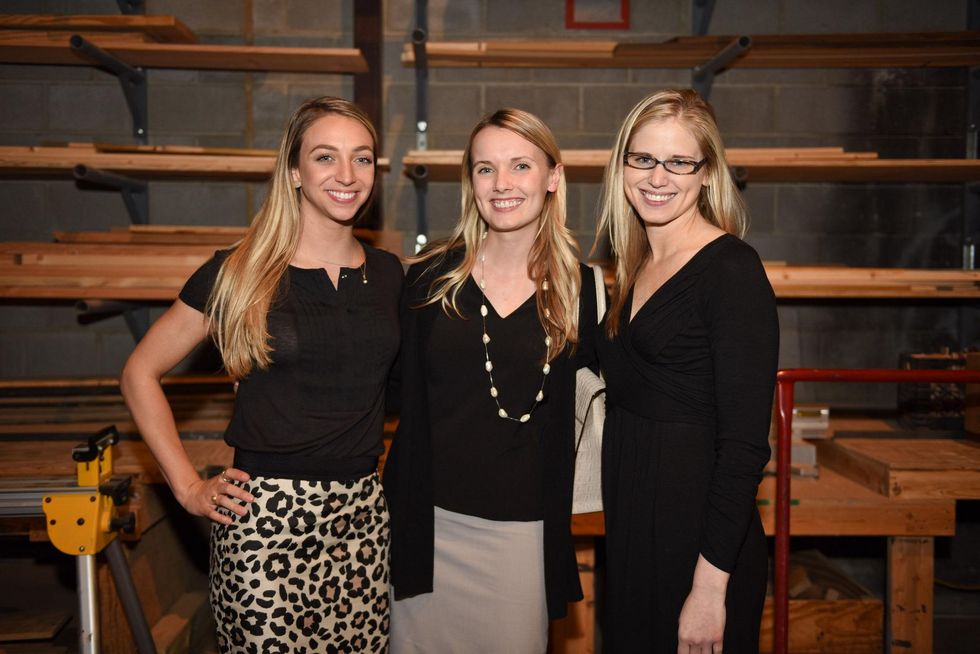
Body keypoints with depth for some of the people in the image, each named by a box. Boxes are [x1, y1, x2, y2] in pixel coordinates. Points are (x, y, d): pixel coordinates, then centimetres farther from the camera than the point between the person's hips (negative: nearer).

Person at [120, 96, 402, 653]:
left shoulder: (390, 274, 7)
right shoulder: (239, 273, -4)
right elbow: (140, 373, 2)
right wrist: (189, 486, -2)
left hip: (363, 512, 4)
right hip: (267, 513, -3)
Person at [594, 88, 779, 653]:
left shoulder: (732, 270, -15)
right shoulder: (635, 268, 8)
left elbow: (745, 444, -19)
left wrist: (711, 584, -20)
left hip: (700, 536, -7)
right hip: (630, 528, 7)